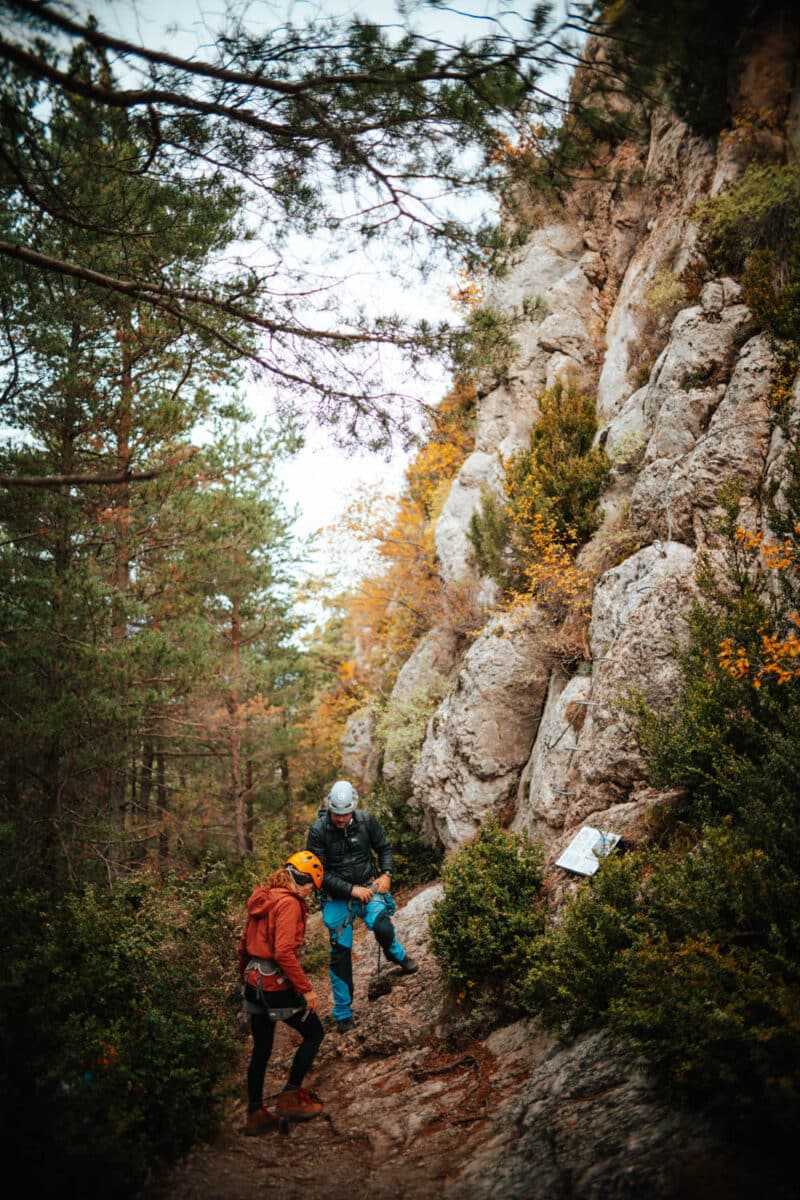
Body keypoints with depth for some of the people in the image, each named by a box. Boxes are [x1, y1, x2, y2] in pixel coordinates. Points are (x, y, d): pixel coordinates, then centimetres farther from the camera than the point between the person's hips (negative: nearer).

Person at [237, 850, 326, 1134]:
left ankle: (255, 1114, 26)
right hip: (277, 983, -8)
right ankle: (290, 1097, 13)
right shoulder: (289, 902, -17)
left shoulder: (262, 898, 9)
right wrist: (306, 989, -20)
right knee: (314, 1034, 11)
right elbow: (284, 952, -25)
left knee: (261, 1050, 18)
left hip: (254, 982, 8)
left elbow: (244, 943, 16)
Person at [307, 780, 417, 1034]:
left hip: (368, 887, 1)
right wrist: (351, 890, -20)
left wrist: (386, 874, -10)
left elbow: (384, 847, 7)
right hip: (337, 897, 0)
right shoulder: (318, 831, -15)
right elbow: (320, 872, -14)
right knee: (340, 953, 1)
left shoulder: (366, 821, -8)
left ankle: (397, 955, 10)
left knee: (381, 925, -27)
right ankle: (343, 1013, 18)